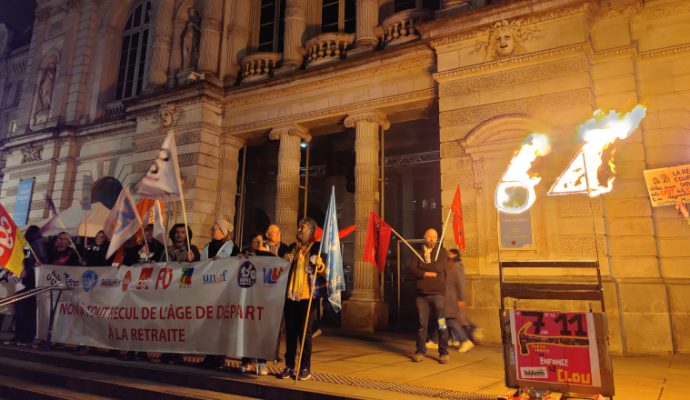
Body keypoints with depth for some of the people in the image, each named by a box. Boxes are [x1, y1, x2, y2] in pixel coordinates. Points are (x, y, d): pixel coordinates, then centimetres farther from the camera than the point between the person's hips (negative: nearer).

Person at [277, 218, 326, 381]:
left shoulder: (318, 248, -1)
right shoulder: (292, 247, 15)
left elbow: (326, 271, -3)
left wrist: (320, 266, -24)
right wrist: (285, 260, 3)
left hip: (308, 296, -5)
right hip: (291, 295, 5)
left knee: (305, 333, 1)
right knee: (290, 332, 9)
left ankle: (305, 367, 12)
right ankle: (289, 366, 18)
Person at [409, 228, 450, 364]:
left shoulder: (442, 252, 6)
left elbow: (439, 267, -12)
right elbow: (412, 270, -2)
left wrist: (422, 265, -4)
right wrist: (428, 273, -13)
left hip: (437, 293, -2)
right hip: (421, 293, 2)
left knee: (441, 323, -3)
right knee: (422, 324, 4)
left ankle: (444, 353, 6)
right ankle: (420, 351, 13)